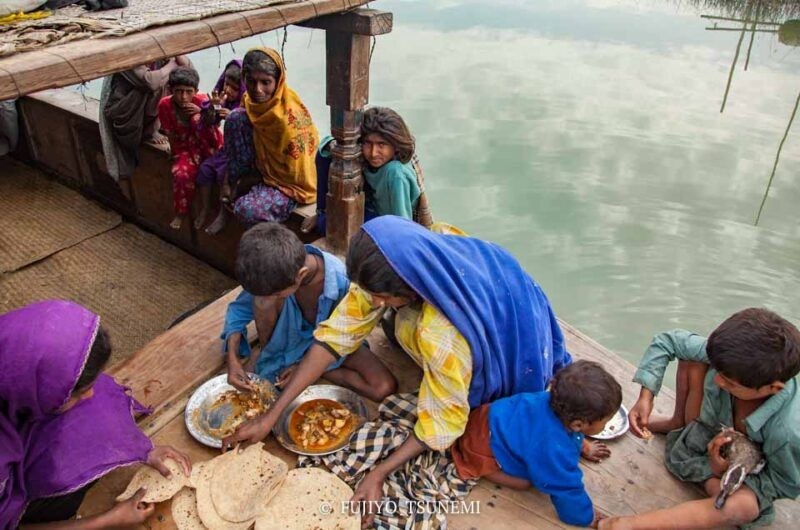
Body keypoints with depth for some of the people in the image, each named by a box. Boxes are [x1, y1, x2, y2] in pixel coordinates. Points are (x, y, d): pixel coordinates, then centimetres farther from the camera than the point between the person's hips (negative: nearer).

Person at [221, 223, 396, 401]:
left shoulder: (342, 282, -37)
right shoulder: (273, 274, -27)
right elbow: (240, 308, -11)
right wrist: (233, 359, -24)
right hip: (291, 331, 1)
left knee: (384, 387, -22)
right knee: (264, 295, -31)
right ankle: (270, 352, -3)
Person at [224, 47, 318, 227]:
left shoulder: (288, 115, -27)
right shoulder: (254, 101, -7)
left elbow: (290, 171, -21)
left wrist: (247, 182, -12)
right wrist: (239, 181, -3)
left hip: (290, 182, -8)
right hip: (264, 167, 8)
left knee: (247, 209, -34)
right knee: (236, 118, -10)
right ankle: (231, 191, -2)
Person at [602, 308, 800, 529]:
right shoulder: (731, 357, -32)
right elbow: (667, 341, -18)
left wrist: (726, 471, -29)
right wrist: (645, 397, -26)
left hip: (744, 475, -4)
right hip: (705, 437, 5)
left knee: (739, 506, -40)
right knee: (693, 358, -14)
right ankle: (679, 424, 16)